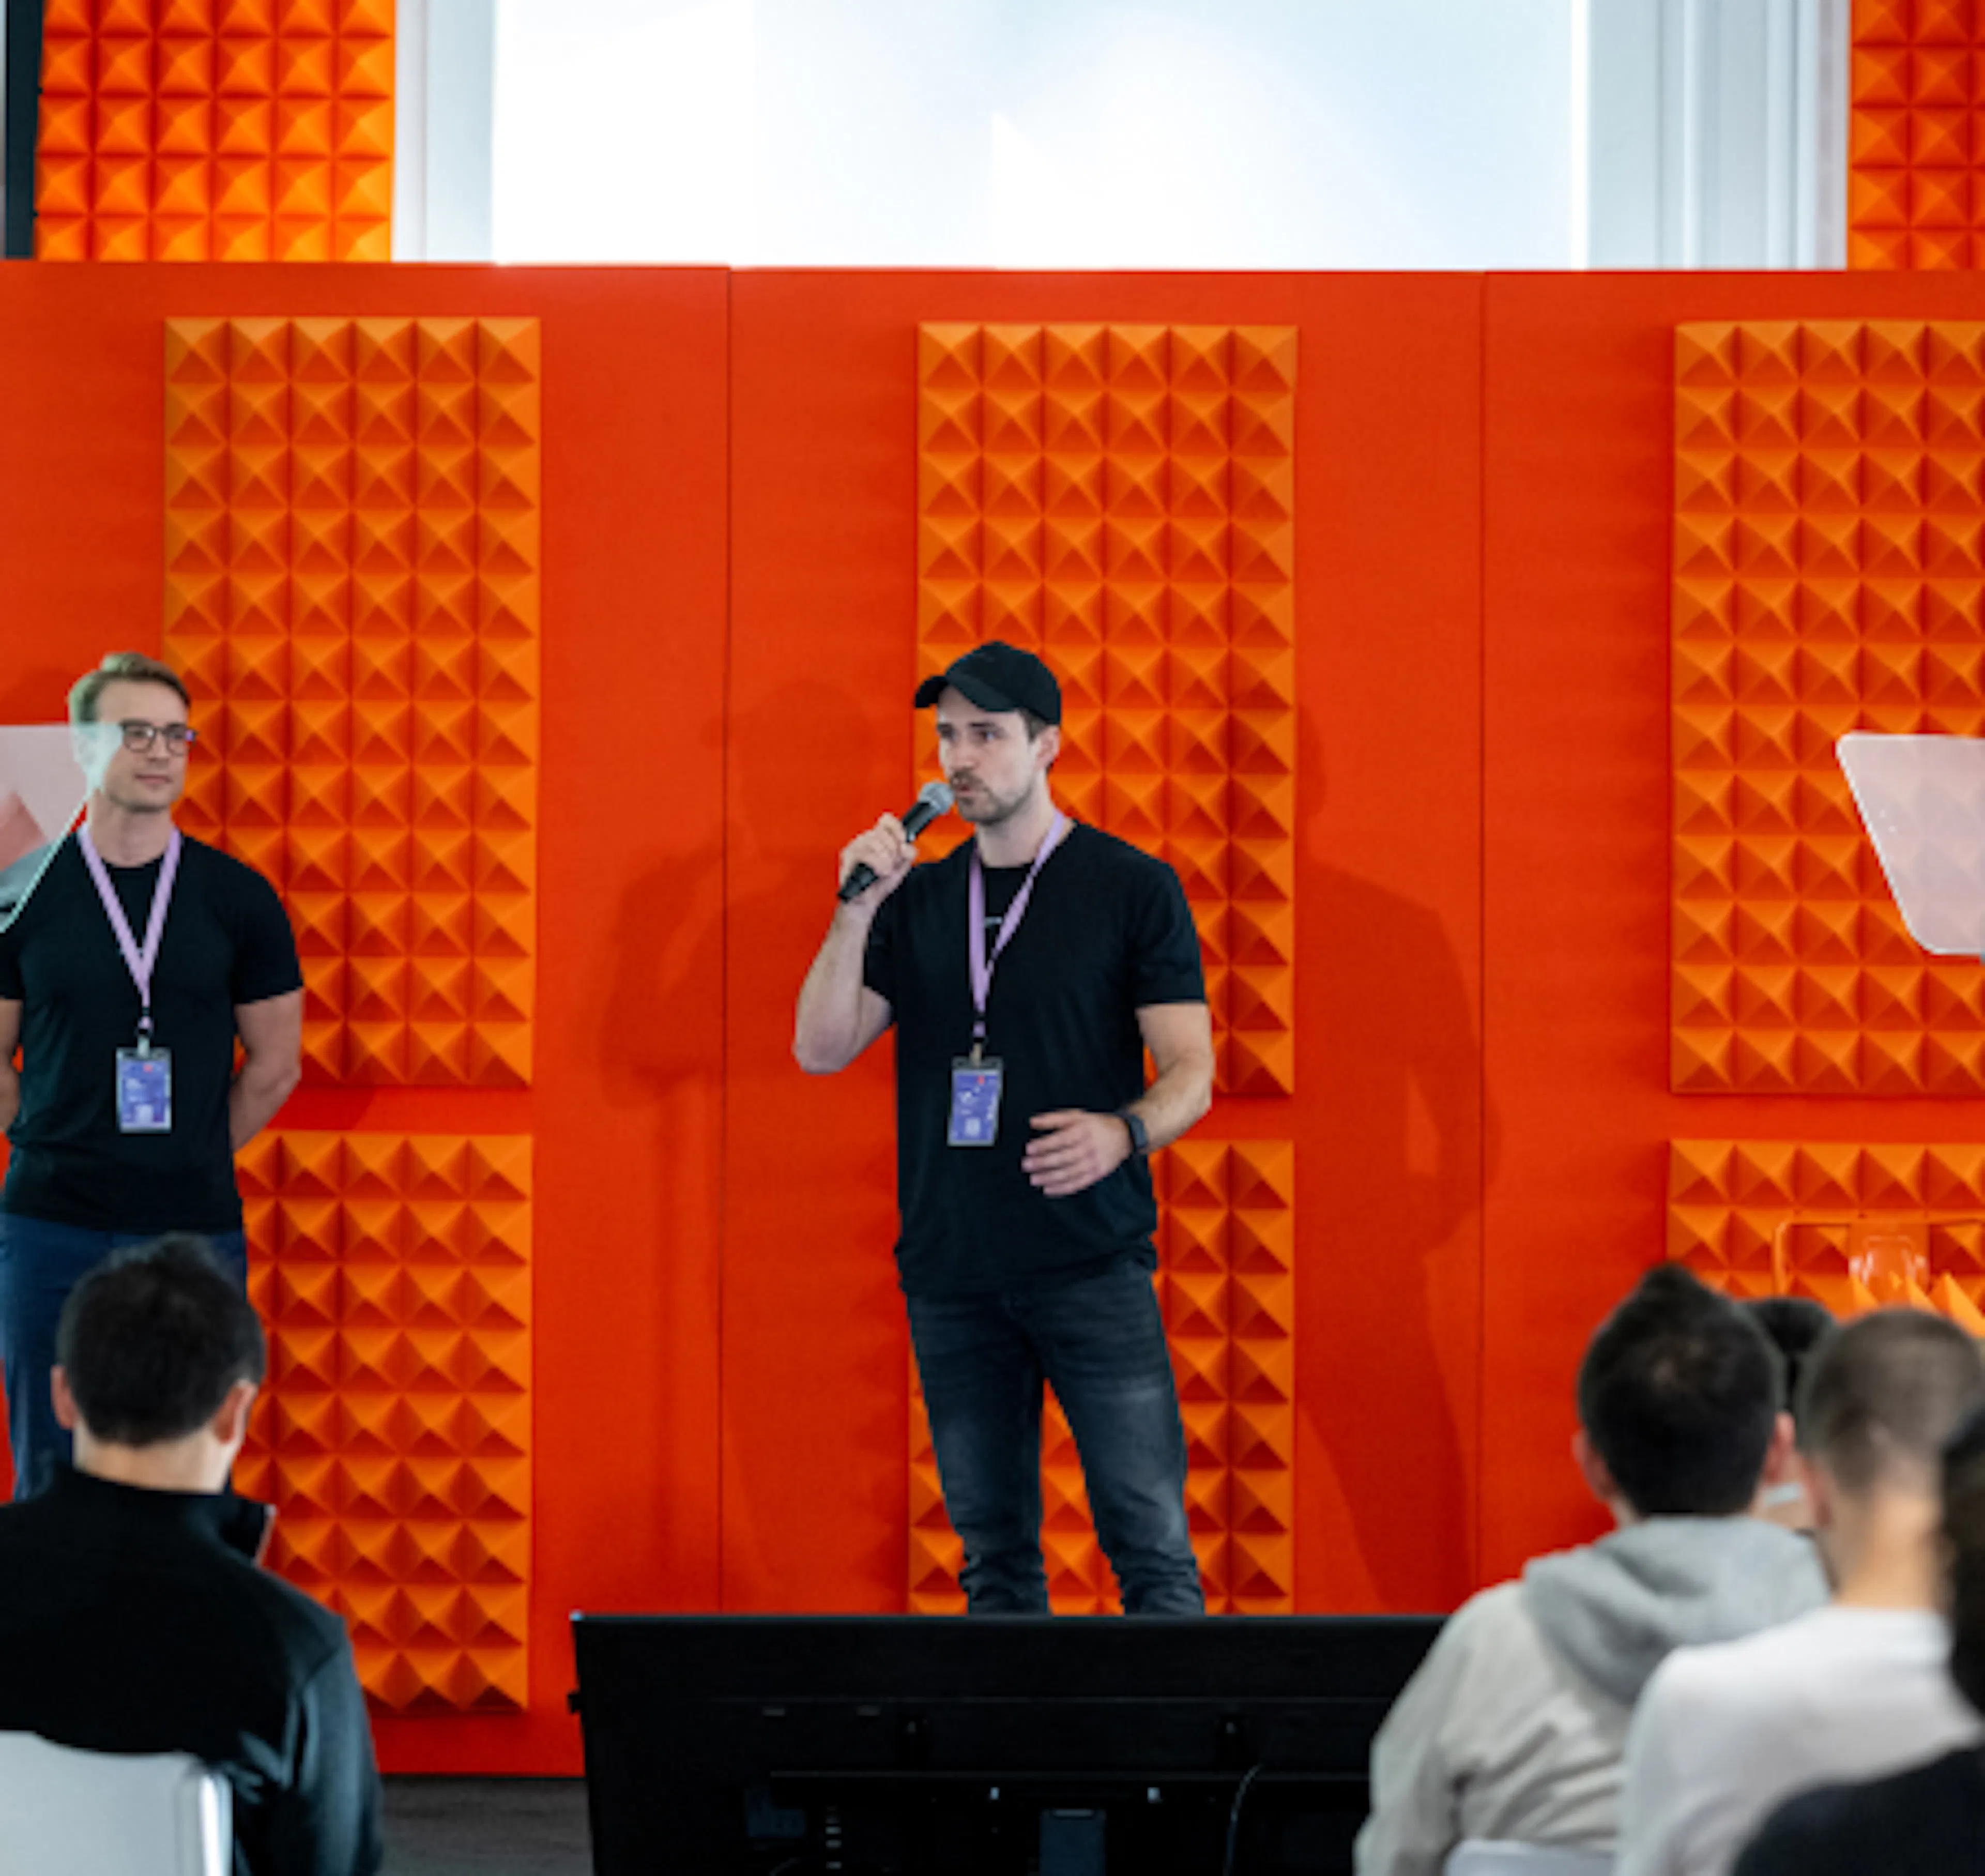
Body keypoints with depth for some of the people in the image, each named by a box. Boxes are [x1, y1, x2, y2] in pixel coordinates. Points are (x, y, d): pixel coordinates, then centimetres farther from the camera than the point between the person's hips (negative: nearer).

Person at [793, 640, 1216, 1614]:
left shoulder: (1134, 888, 2)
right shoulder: (917, 900, 14)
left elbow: (1190, 1073, -2)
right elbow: (821, 1049, 7)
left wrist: (1122, 1133, -23)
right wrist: (856, 911, -5)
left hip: (1093, 1263, -4)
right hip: (949, 1272, 4)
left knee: (1150, 1541, -9)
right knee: (993, 1555, 7)